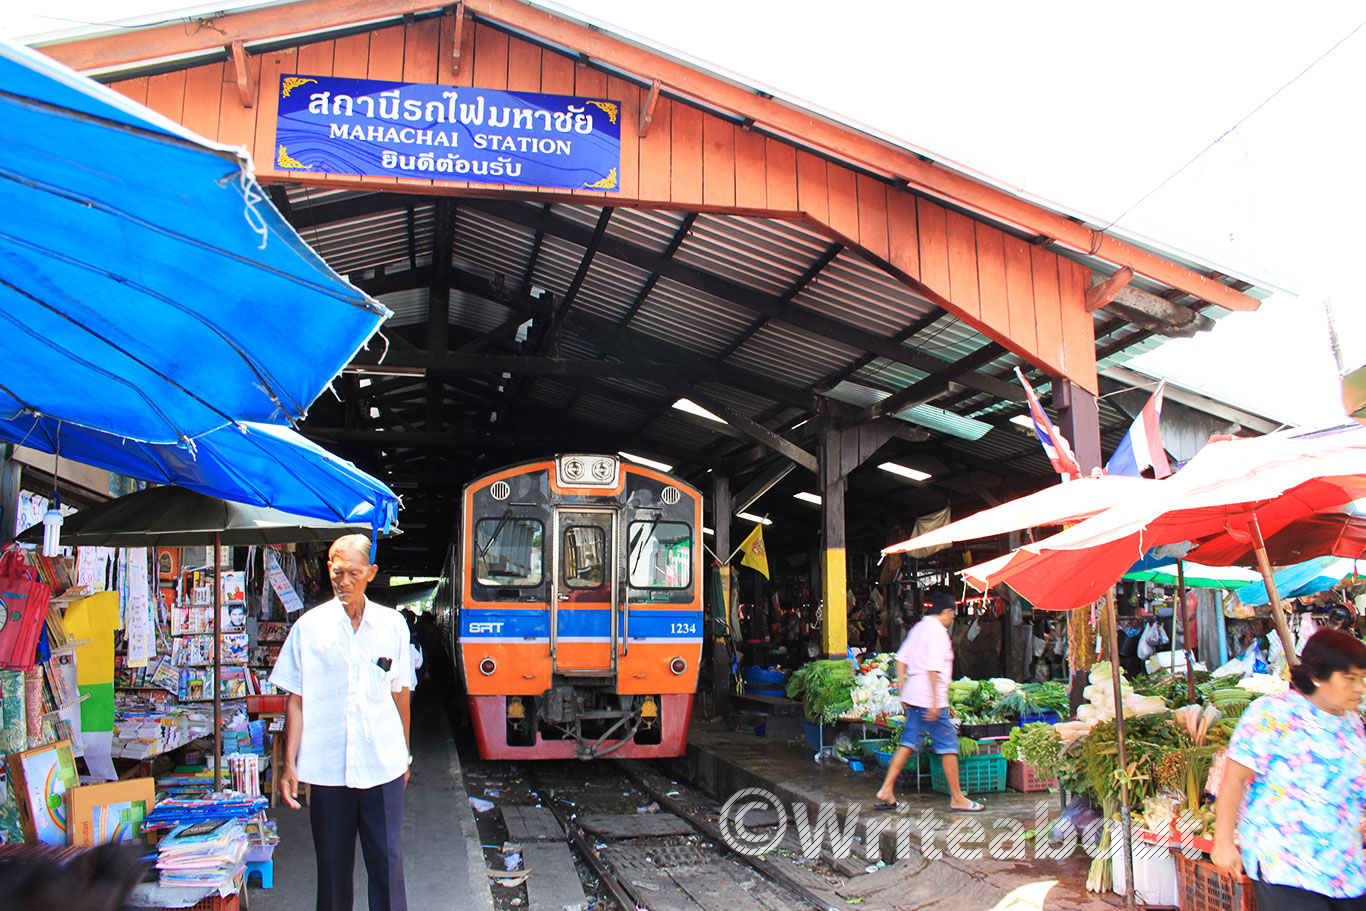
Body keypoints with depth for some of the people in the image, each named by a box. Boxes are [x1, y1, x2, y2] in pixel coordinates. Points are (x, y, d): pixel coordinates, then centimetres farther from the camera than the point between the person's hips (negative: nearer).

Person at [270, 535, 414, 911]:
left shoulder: (393, 624, 4)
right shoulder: (309, 626, 1)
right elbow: (296, 699, 3)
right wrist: (289, 763, -3)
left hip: (383, 766, 1)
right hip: (326, 766, 0)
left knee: (387, 864, 3)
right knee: (333, 866, 10)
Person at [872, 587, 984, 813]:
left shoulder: (917, 628, 14)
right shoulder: (938, 631, -12)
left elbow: (901, 658, 16)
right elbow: (933, 667, -20)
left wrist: (903, 690, 18)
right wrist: (935, 702, -20)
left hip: (912, 696, 9)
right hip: (929, 697, -9)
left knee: (908, 743, 10)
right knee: (948, 745, 1)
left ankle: (886, 791, 7)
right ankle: (957, 799, 8)